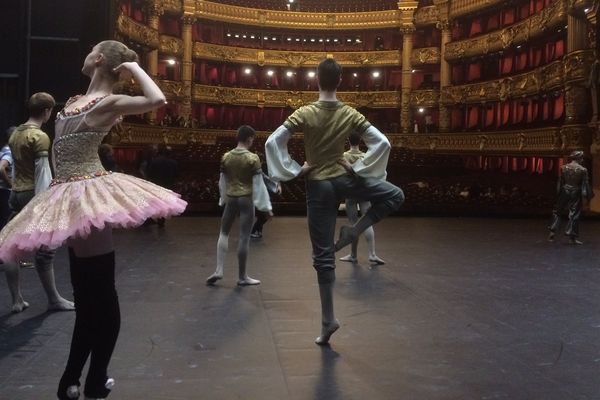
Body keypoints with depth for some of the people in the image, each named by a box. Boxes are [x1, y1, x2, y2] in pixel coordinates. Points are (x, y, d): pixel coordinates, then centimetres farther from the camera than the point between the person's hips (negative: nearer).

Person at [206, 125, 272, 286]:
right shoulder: (253, 158, -10)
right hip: (247, 199, -4)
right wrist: (265, 206, -5)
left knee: (224, 232, 19)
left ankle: (219, 270, 13)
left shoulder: (226, 157, 3)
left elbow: (222, 182, 12)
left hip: (231, 198, 4)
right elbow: (258, 183, -10)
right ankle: (242, 276, 10)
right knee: (244, 237, 1)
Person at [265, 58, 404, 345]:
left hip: (318, 186, 0)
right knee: (395, 195, 23)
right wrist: (357, 169, 0)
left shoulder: (304, 114, -8)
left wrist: (295, 171, -7)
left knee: (323, 256, 4)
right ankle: (352, 232, 7)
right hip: (343, 180, 0)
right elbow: (383, 143, -6)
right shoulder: (351, 115, -3)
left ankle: (328, 320, 8)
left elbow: (272, 142, -15)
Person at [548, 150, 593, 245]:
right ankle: (572, 237, 4)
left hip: (564, 192, 2)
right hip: (575, 193, -2)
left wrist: (559, 192, 13)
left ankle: (552, 232, 11)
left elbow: (560, 181, 3)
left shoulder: (563, 168, -3)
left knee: (557, 211, 15)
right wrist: (588, 196, 2)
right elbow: (585, 184, -6)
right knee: (574, 214, 3)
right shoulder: (583, 170, -9)